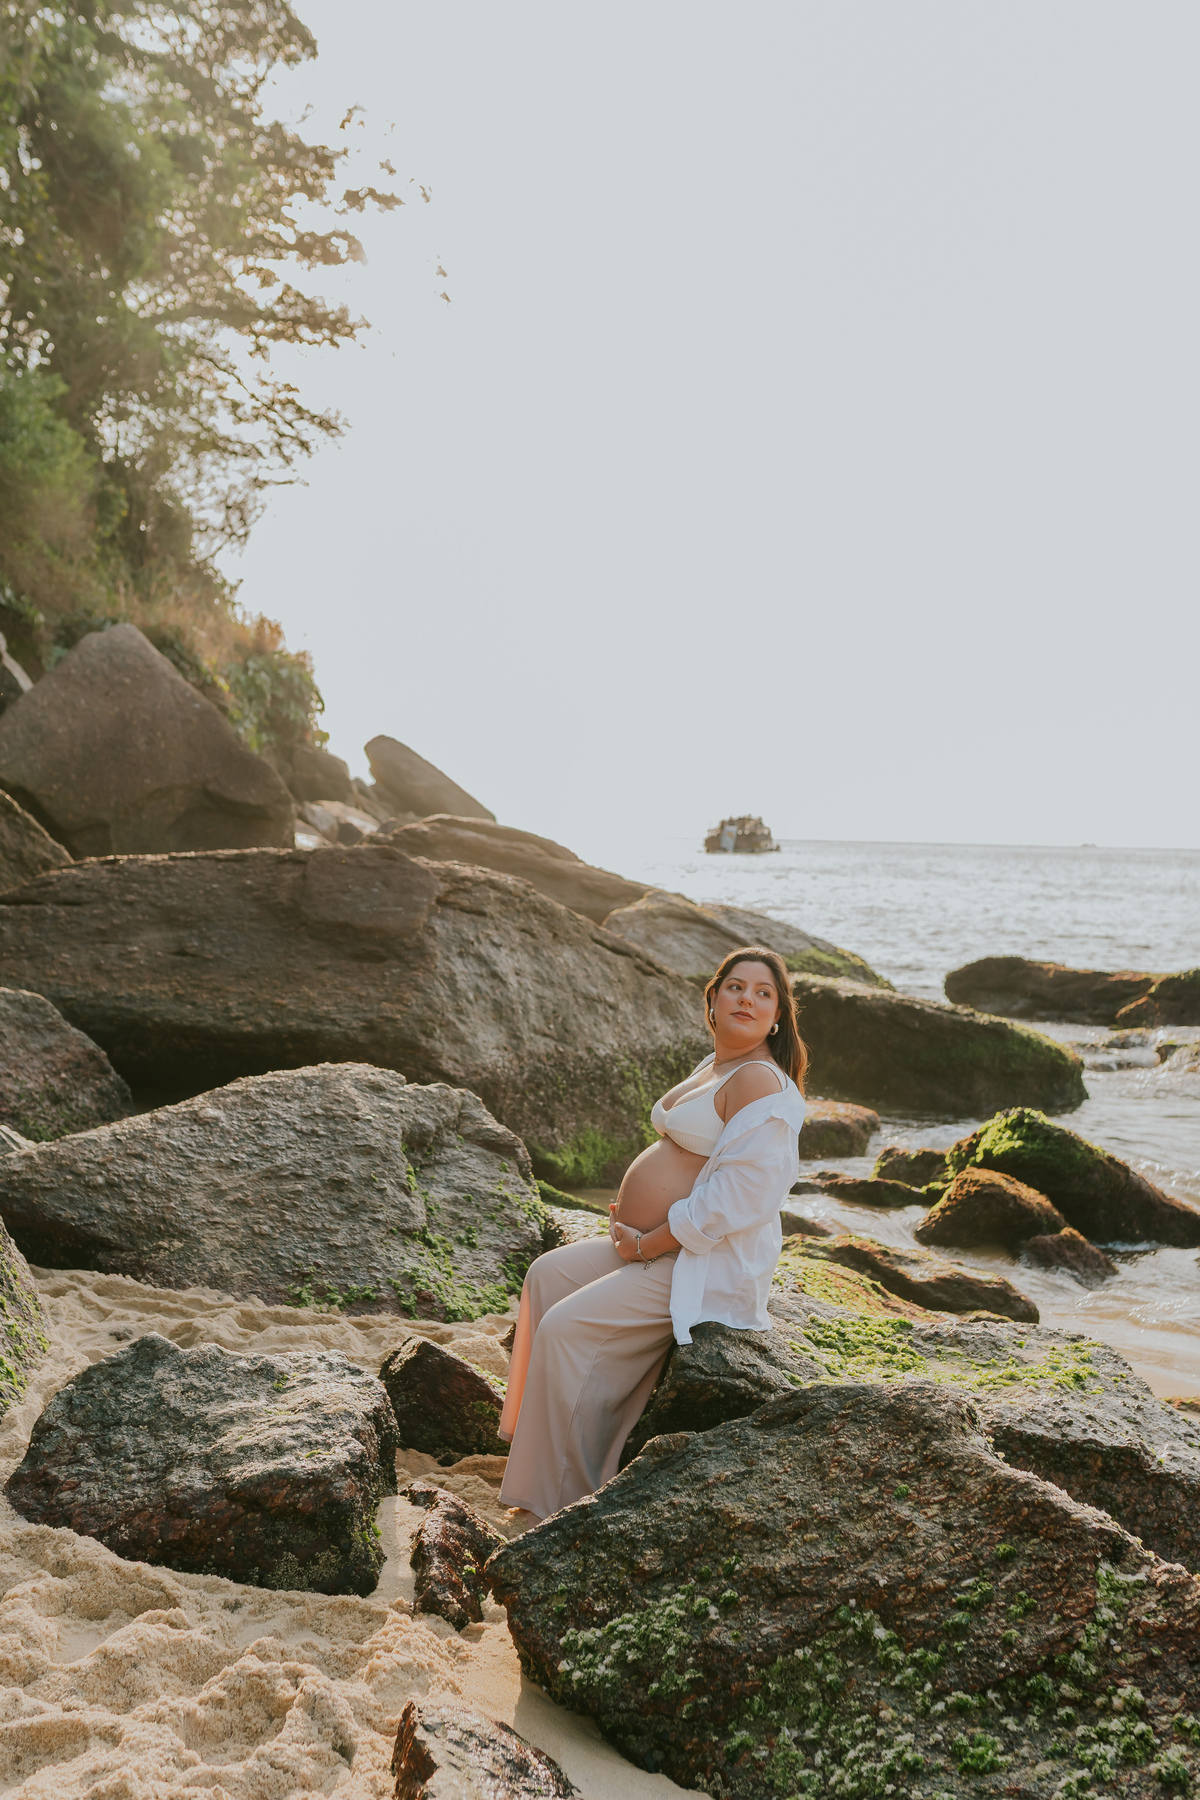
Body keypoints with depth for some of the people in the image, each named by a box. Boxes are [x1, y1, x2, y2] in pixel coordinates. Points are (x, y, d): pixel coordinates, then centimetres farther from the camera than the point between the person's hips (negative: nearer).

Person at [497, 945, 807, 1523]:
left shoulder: (761, 1083, -20)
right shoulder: (715, 1066, 13)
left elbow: (736, 1198, -26)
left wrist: (646, 1243, -17)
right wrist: (633, 1210, 8)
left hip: (702, 1269, -11)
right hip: (662, 1247, 11)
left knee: (566, 1331, -15)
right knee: (547, 1275, 14)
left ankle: (568, 1503, -1)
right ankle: (534, 1431, 25)